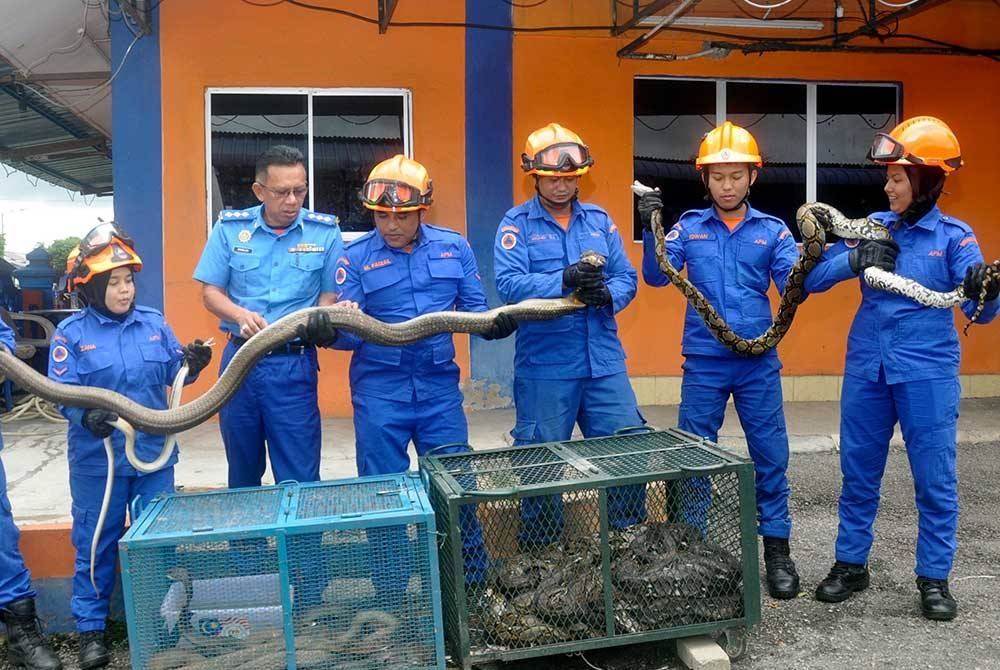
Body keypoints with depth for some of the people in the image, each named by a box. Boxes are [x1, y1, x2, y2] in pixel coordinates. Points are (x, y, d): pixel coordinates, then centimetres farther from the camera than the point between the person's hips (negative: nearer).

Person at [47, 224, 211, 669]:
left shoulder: (153, 323, 3)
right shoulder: (71, 333, -5)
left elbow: (173, 372, 8)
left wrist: (191, 364, -13)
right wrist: (85, 416, -29)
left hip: (153, 453, 3)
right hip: (97, 459, -2)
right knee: (95, 543, 9)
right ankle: (91, 629, 23)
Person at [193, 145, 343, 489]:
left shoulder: (325, 232, -3)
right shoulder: (230, 228, 0)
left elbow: (331, 296, 2)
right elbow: (211, 292, 3)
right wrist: (241, 315, -17)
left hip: (295, 364, -2)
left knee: (299, 479, 0)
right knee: (242, 475, 18)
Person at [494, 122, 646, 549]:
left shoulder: (599, 220, 12)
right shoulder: (516, 223, -1)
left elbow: (627, 277, 6)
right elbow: (509, 284, -15)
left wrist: (607, 294, -16)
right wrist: (563, 281, -28)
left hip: (604, 361, 4)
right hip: (543, 365, -3)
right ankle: (539, 552, 23)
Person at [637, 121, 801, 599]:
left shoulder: (772, 230, 3)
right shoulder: (689, 227, 3)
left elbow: (794, 285, -7)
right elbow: (657, 276, -6)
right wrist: (651, 229, -20)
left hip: (759, 362, 0)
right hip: (704, 362, 0)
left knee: (771, 457, 6)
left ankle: (777, 550, 21)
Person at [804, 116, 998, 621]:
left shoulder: (954, 236, -4)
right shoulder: (872, 228, 3)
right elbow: (812, 281, -2)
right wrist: (854, 260, -21)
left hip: (927, 372, -2)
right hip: (867, 368, 3)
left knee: (935, 478, 4)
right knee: (858, 472, 11)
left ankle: (934, 578, 19)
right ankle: (850, 565, 25)